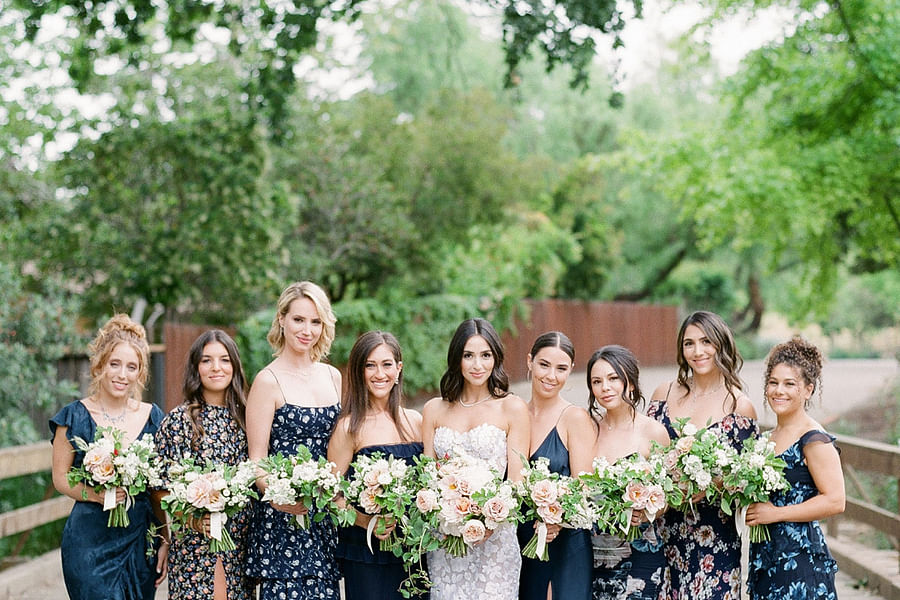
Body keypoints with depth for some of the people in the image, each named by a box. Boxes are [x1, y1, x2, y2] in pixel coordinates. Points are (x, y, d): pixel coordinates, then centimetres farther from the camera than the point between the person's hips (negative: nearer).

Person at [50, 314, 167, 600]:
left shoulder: (152, 417, 6)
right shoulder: (75, 416, -2)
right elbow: (61, 477, 2)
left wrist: (165, 540, 7)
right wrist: (94, 494, -17)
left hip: (141, 540, 3)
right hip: (90, 541, -3)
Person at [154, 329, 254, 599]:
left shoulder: (244, 417, 8)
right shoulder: (178, 420, -4)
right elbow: (162, 488, -5)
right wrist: (193, 519, -18)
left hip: (243, 542, 4)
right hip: (196, 543, -4)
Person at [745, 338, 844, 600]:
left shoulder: (814, 440, -12)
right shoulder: (772, 436, 13)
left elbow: (835, 501, -18)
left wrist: (774, 513, -16)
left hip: (800, 559, -8)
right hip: (767, 558, 8)